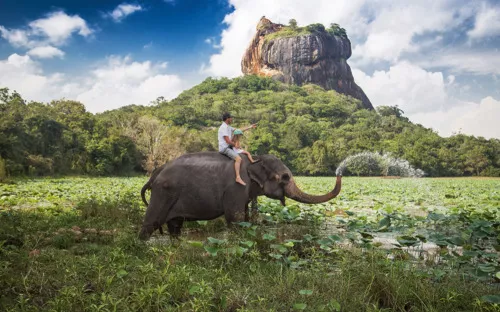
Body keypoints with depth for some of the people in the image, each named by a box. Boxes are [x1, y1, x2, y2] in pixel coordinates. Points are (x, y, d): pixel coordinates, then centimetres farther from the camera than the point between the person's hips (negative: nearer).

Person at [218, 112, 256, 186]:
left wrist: (250, 127, 25)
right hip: (224, 148, -11)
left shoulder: (228, 127, 17)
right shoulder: (223, 127, -15)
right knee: (238, 159, -27)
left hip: (228, 147, 11)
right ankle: (238, 177, -34)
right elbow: (228, 141, -20)